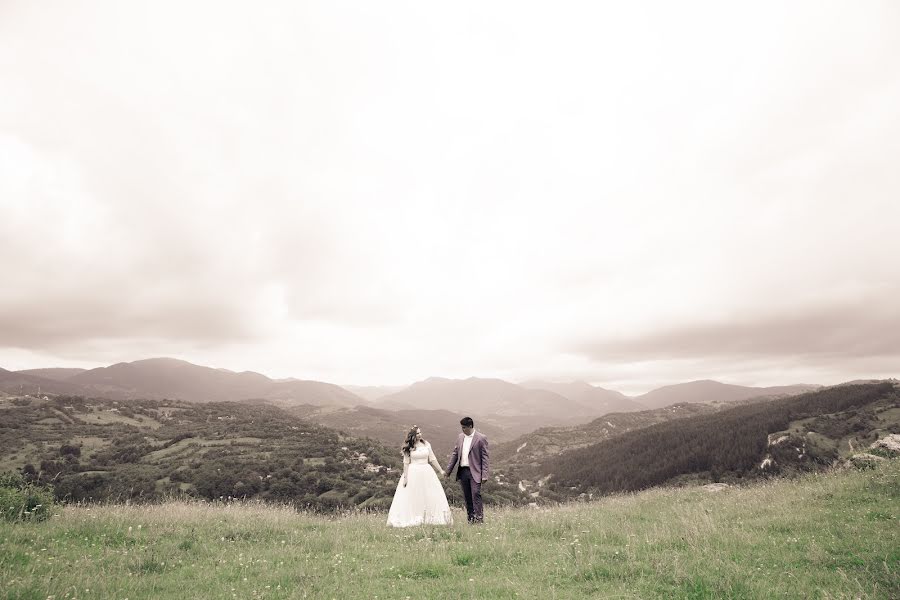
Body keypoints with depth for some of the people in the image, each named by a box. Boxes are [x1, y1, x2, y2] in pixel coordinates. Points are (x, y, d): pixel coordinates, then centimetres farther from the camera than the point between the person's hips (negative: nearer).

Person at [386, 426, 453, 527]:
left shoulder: (426, 444, 5)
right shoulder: (408, 448, -1)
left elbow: (432, 459, 8)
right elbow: (406, 463, 0)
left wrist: (441, 470, 5)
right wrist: (405, 477, -5)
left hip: (427, 473, 3)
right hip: (413, 473, -3)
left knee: (431, 496, 1)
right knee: (413, 497, -1)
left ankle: (430, 519, 10)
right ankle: (412, 520, 7)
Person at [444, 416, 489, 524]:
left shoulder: (481, 438, -7)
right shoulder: (460, 437, 10)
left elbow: (484, 457, -7)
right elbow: (455, 454, 15)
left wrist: (484, 475, -12)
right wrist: (448, 470, 13)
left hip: (474, 472, -5)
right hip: (462, 471, 6)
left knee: (475, 494, -14)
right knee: (467, 497, 9)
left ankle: (479, 518, -7)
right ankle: (470, 519, 17)